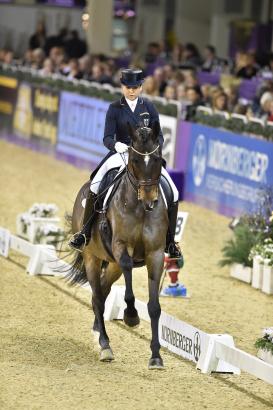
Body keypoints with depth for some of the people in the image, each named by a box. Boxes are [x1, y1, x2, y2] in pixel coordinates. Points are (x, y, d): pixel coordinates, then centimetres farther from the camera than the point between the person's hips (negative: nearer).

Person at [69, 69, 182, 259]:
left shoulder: (149, 107, 5)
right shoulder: (115, 109, 0)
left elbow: (159, 136, 6)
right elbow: (107, 138, -5)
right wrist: (116, 144, -28)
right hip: (121, 153, -2)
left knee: (173, 194, -11)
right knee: (95, 186, -26)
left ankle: (170, 242, 5)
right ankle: (85, 233, -13)